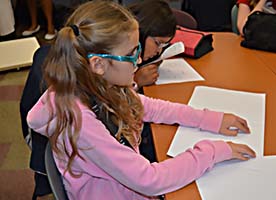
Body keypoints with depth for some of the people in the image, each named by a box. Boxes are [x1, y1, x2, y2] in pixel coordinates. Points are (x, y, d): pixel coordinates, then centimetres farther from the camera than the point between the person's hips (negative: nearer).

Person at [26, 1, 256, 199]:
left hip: (135, 181, 6)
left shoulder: (103, 85, -12)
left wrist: (209, 119, 0)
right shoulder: (78, 120, -33)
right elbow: (149, 181, -30)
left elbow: (147, 107, 7)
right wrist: (214, 151, -21)